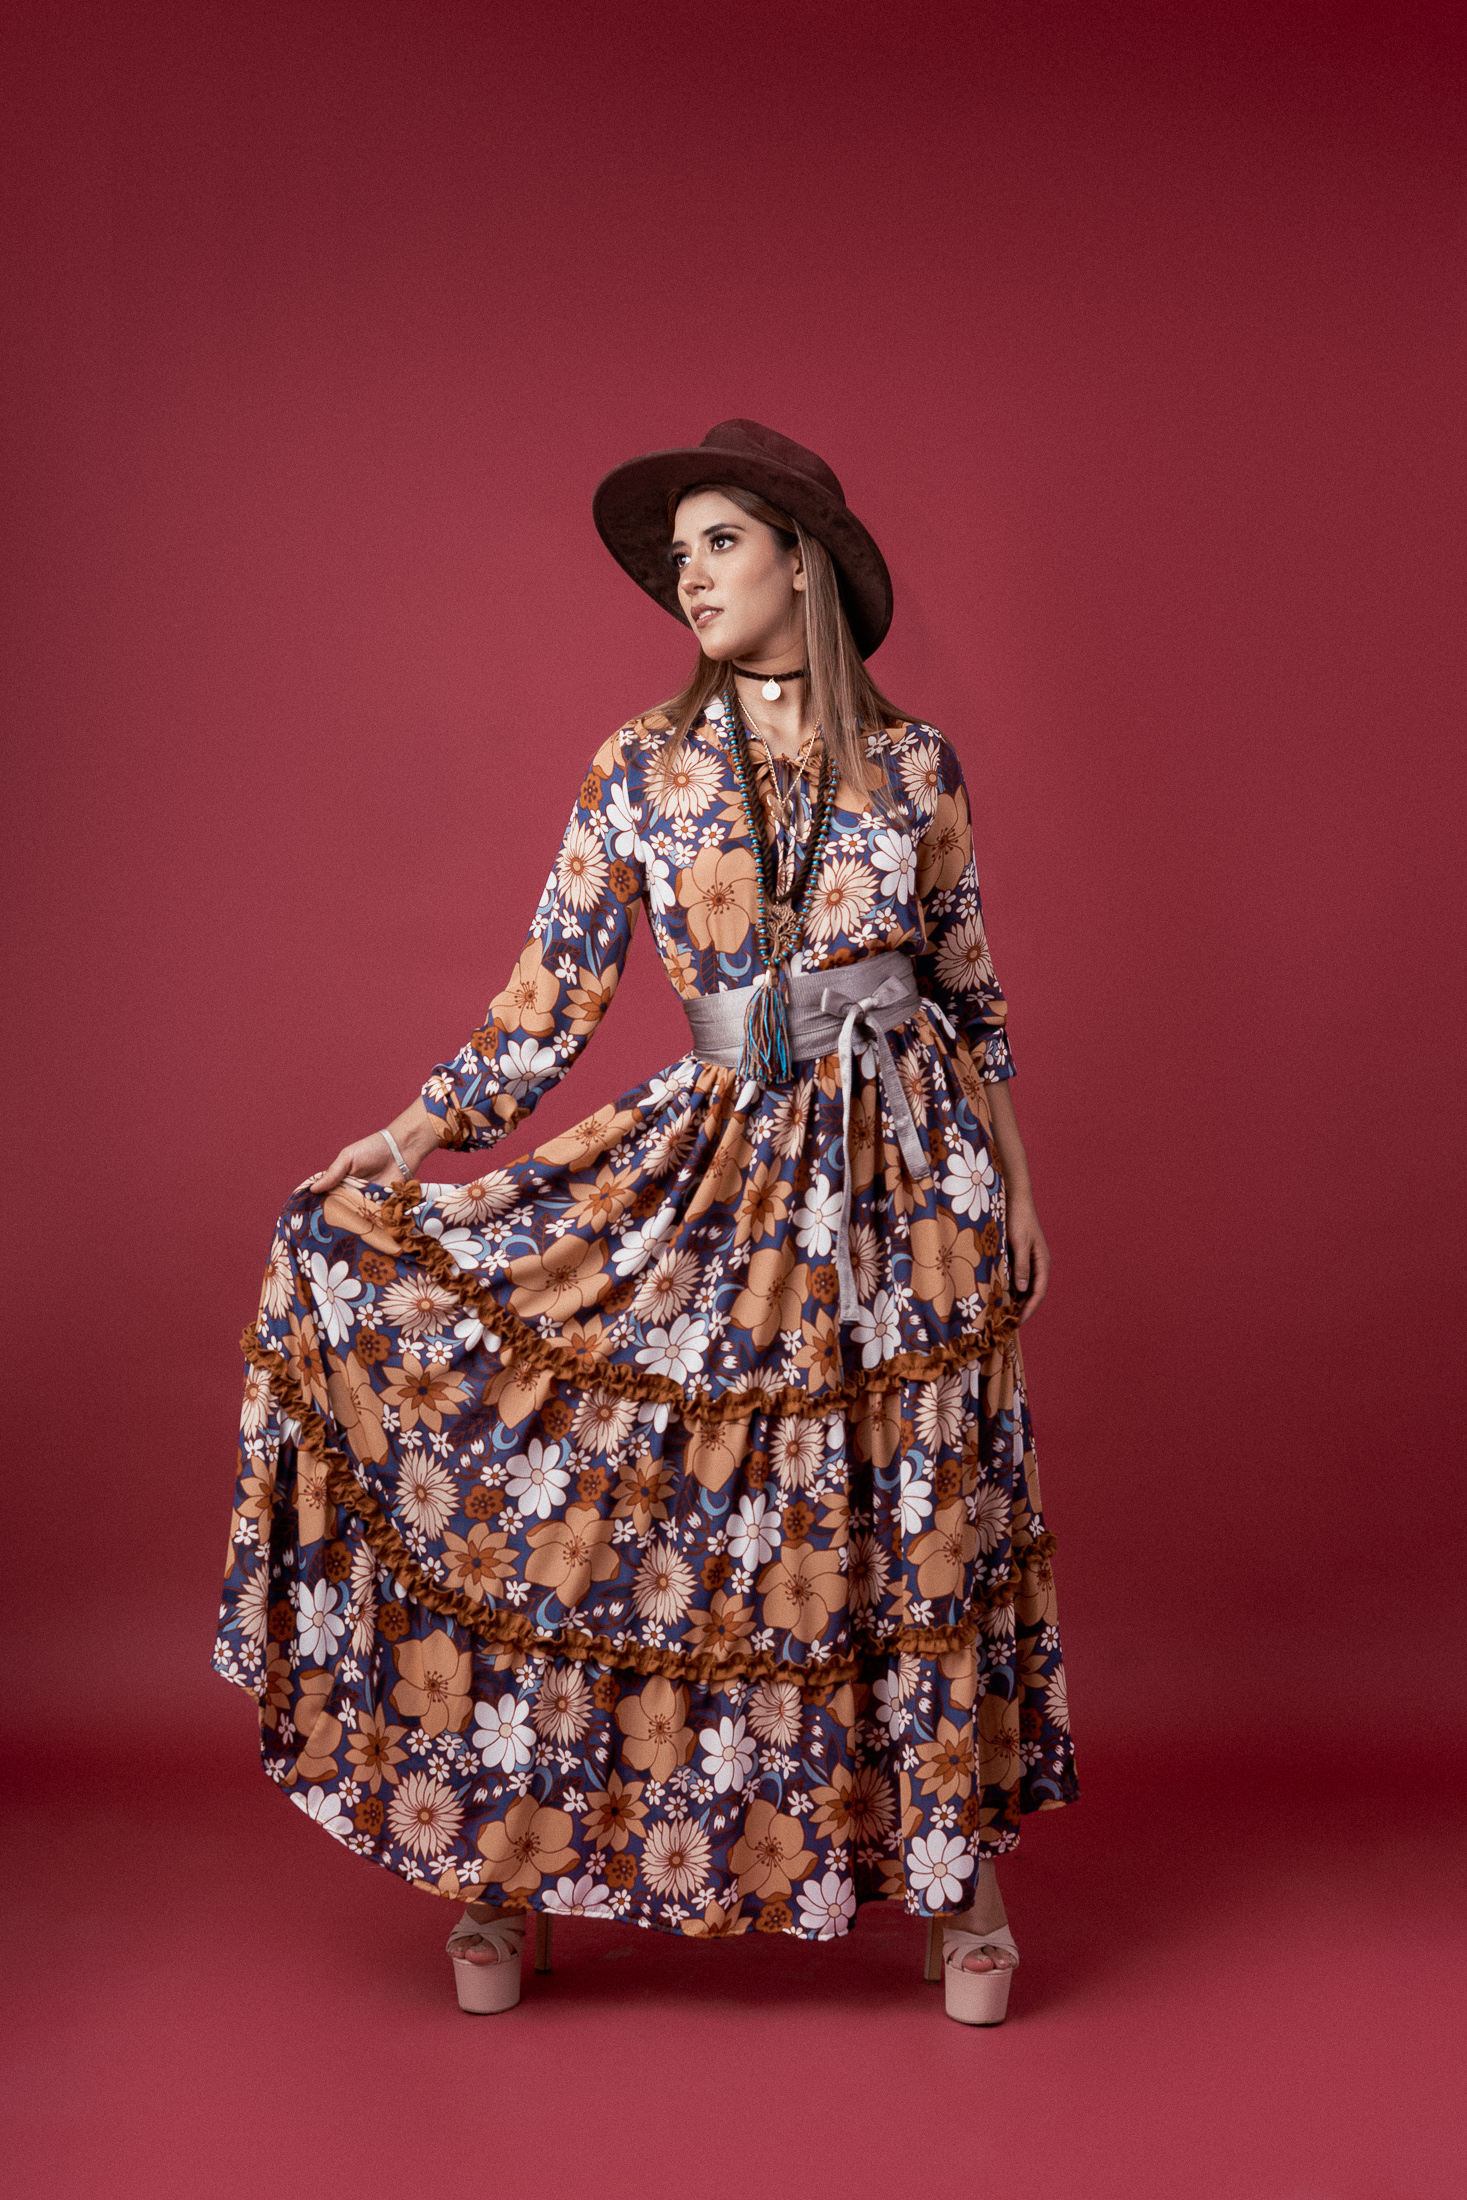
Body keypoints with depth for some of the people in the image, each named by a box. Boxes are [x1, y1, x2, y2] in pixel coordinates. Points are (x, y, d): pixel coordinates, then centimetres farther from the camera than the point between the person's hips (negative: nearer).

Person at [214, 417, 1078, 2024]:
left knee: (921, 1514, 6)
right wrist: (409, 1138, -4)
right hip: (721, 1158, 1)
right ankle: (509, 1862, 14)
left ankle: (959, 1873, 24)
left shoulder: (913, 765, 1)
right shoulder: (639, 769, 1)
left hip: (905, 1166, 0)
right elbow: (554, 998, 2)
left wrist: (1015, 1179, 7)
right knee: (599, 1491, -3)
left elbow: (973, 987, 8)